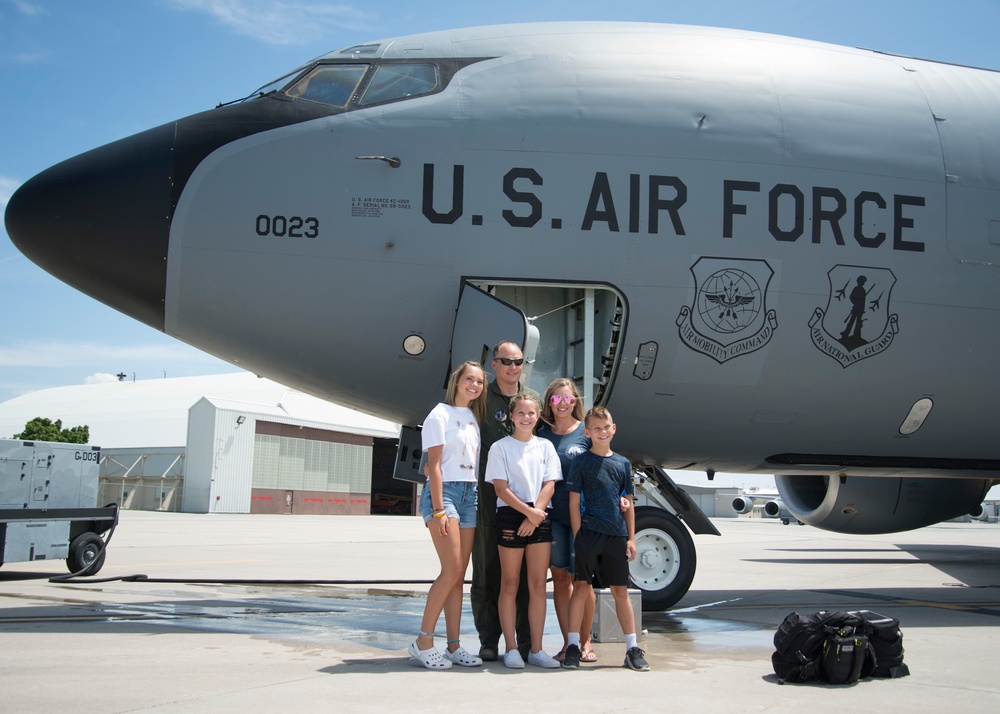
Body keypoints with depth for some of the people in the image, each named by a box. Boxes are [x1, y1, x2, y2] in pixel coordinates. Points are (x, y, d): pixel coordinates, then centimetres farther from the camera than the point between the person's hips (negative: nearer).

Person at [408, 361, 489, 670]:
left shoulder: (474, 417, 16)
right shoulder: (441, 415, -5)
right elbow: (434, 465, -10)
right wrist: (439, 510, -16)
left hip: (470, 494, 7)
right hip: (444, 491, -7)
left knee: (459, 574, 5)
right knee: (452, 570, -14)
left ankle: (454, 647, 7)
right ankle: (423, 642, -5)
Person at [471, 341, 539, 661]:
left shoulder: (534, 398, 14)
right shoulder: (481, 398, 4)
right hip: (489, 494, -2)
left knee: (527, 571, 4)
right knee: (487, 569, 3)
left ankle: (527, 640, 11)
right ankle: (488, 640, 11)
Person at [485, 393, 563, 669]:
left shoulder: (545, 447, 12)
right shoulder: (500, 447, 2)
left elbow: (549, 485, 4)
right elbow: (501, 488, -6)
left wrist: (536, 514, -10)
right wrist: (528, 511, -16)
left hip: (540, 518, 3)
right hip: (510, 515, -3)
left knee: (538, 585, 3)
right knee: (510, 584, 1)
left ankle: (536, 649, 8)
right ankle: (511, 649, 6)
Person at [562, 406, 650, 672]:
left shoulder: (623, 463, 10)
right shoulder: (581, 461, 0)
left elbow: (628, 503, 13)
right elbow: (574, 502, -1)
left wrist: (631, 538, 8)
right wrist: (578, 536, -7)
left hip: (617, 535, 3)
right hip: (589, 532, -3)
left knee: (620, 591, 7)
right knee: (582, 587, -1)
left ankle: (632, 649, 12)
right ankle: (573, 645, 6)